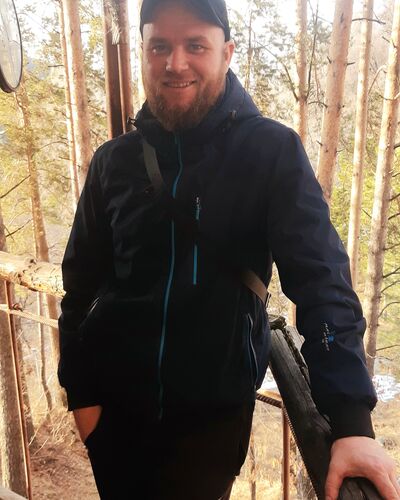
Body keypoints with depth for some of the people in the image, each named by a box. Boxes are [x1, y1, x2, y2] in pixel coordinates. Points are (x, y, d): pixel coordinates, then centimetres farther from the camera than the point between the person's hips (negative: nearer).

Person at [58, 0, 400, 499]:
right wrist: (79, 390, 2)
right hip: (115, 405, 3)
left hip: (214, 410, -2)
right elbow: (82, 282, 4)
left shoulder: (272, 152, -10)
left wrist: (351, 418, -27)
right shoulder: (114, 161, -1)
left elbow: (319, 278, -18)